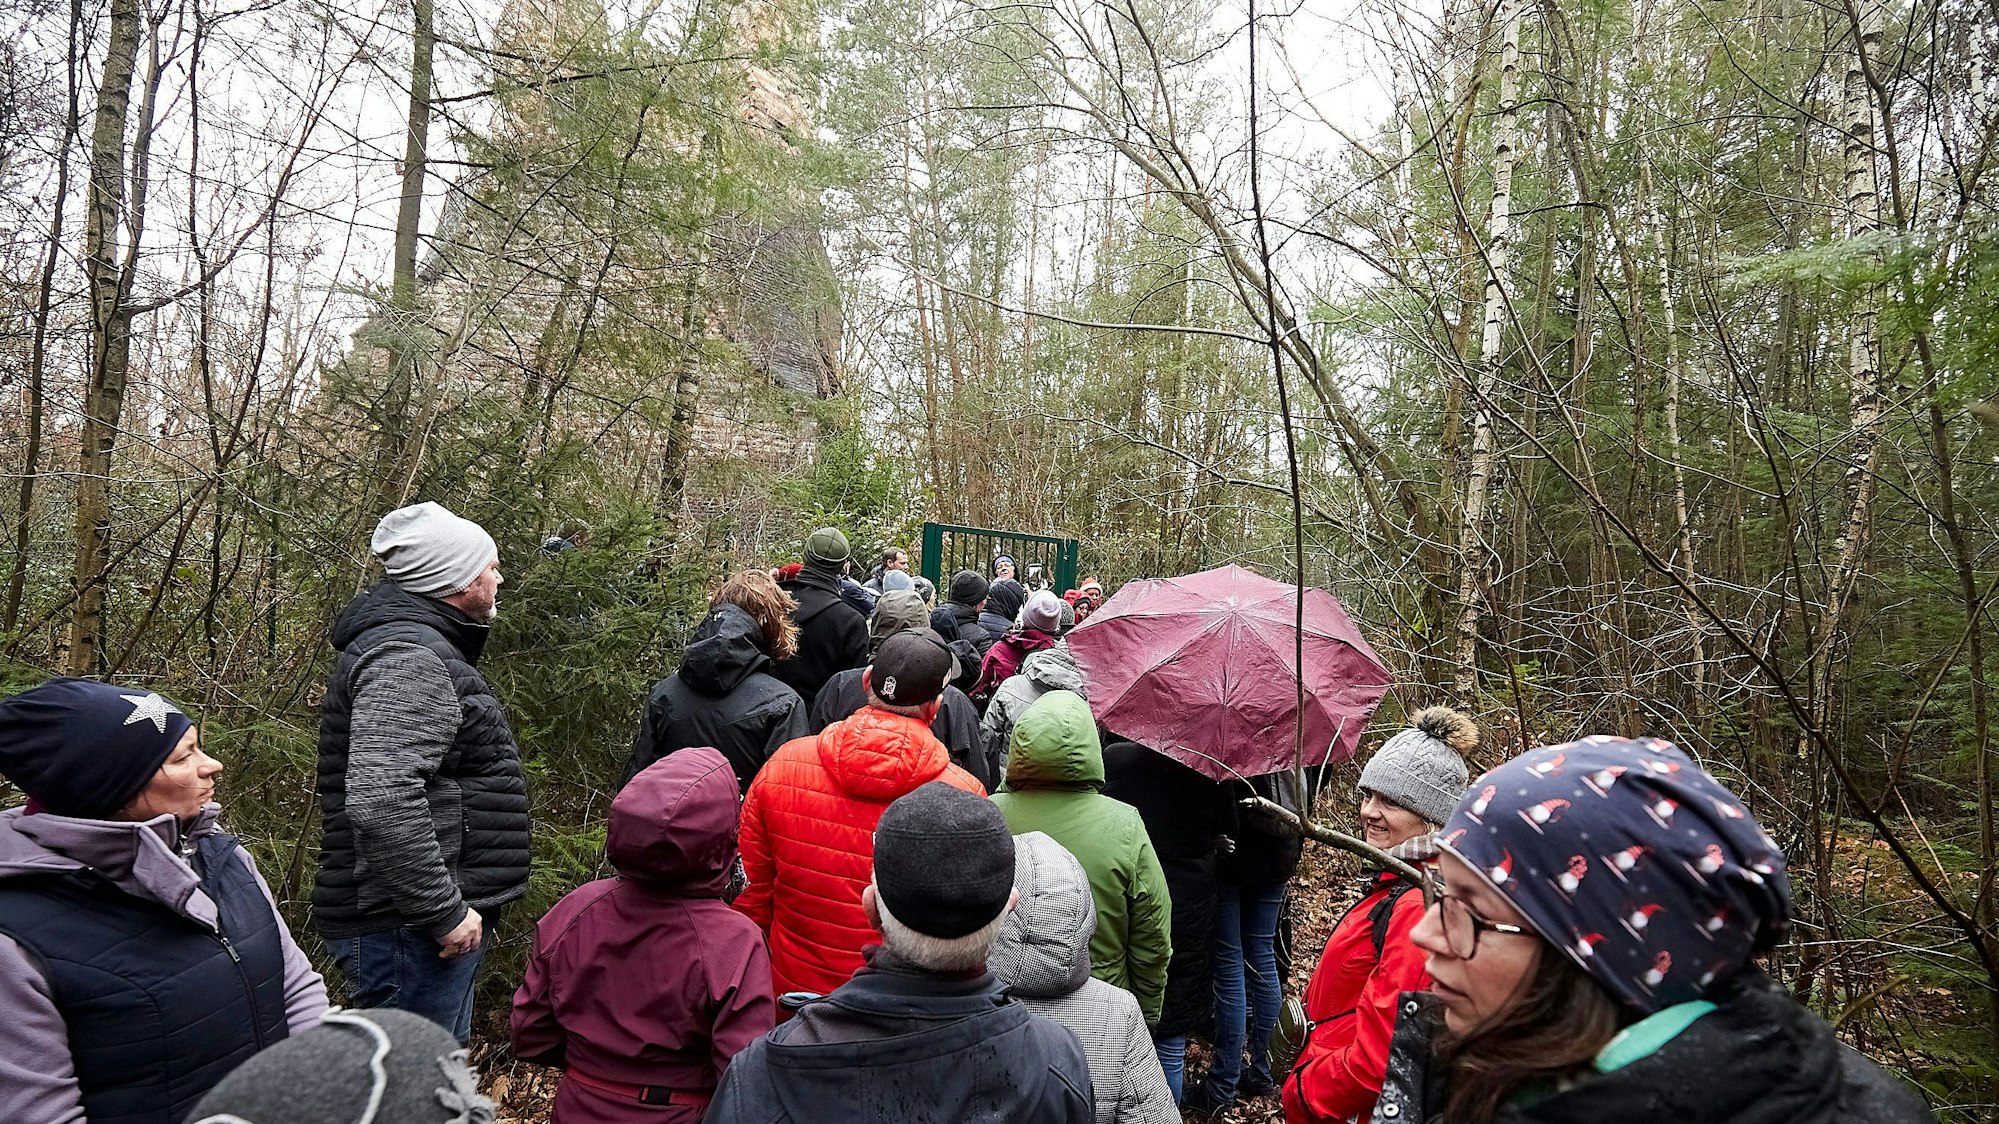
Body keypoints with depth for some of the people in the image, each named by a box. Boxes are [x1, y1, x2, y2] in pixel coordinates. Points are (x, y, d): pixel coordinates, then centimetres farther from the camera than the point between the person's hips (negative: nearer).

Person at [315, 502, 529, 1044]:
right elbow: (380, 802, -31)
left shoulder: (423, 648, 17)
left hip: (427, 918, 11)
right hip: (410, 930, -11)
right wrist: (445, 912, -25)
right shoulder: (406, 657, -19)